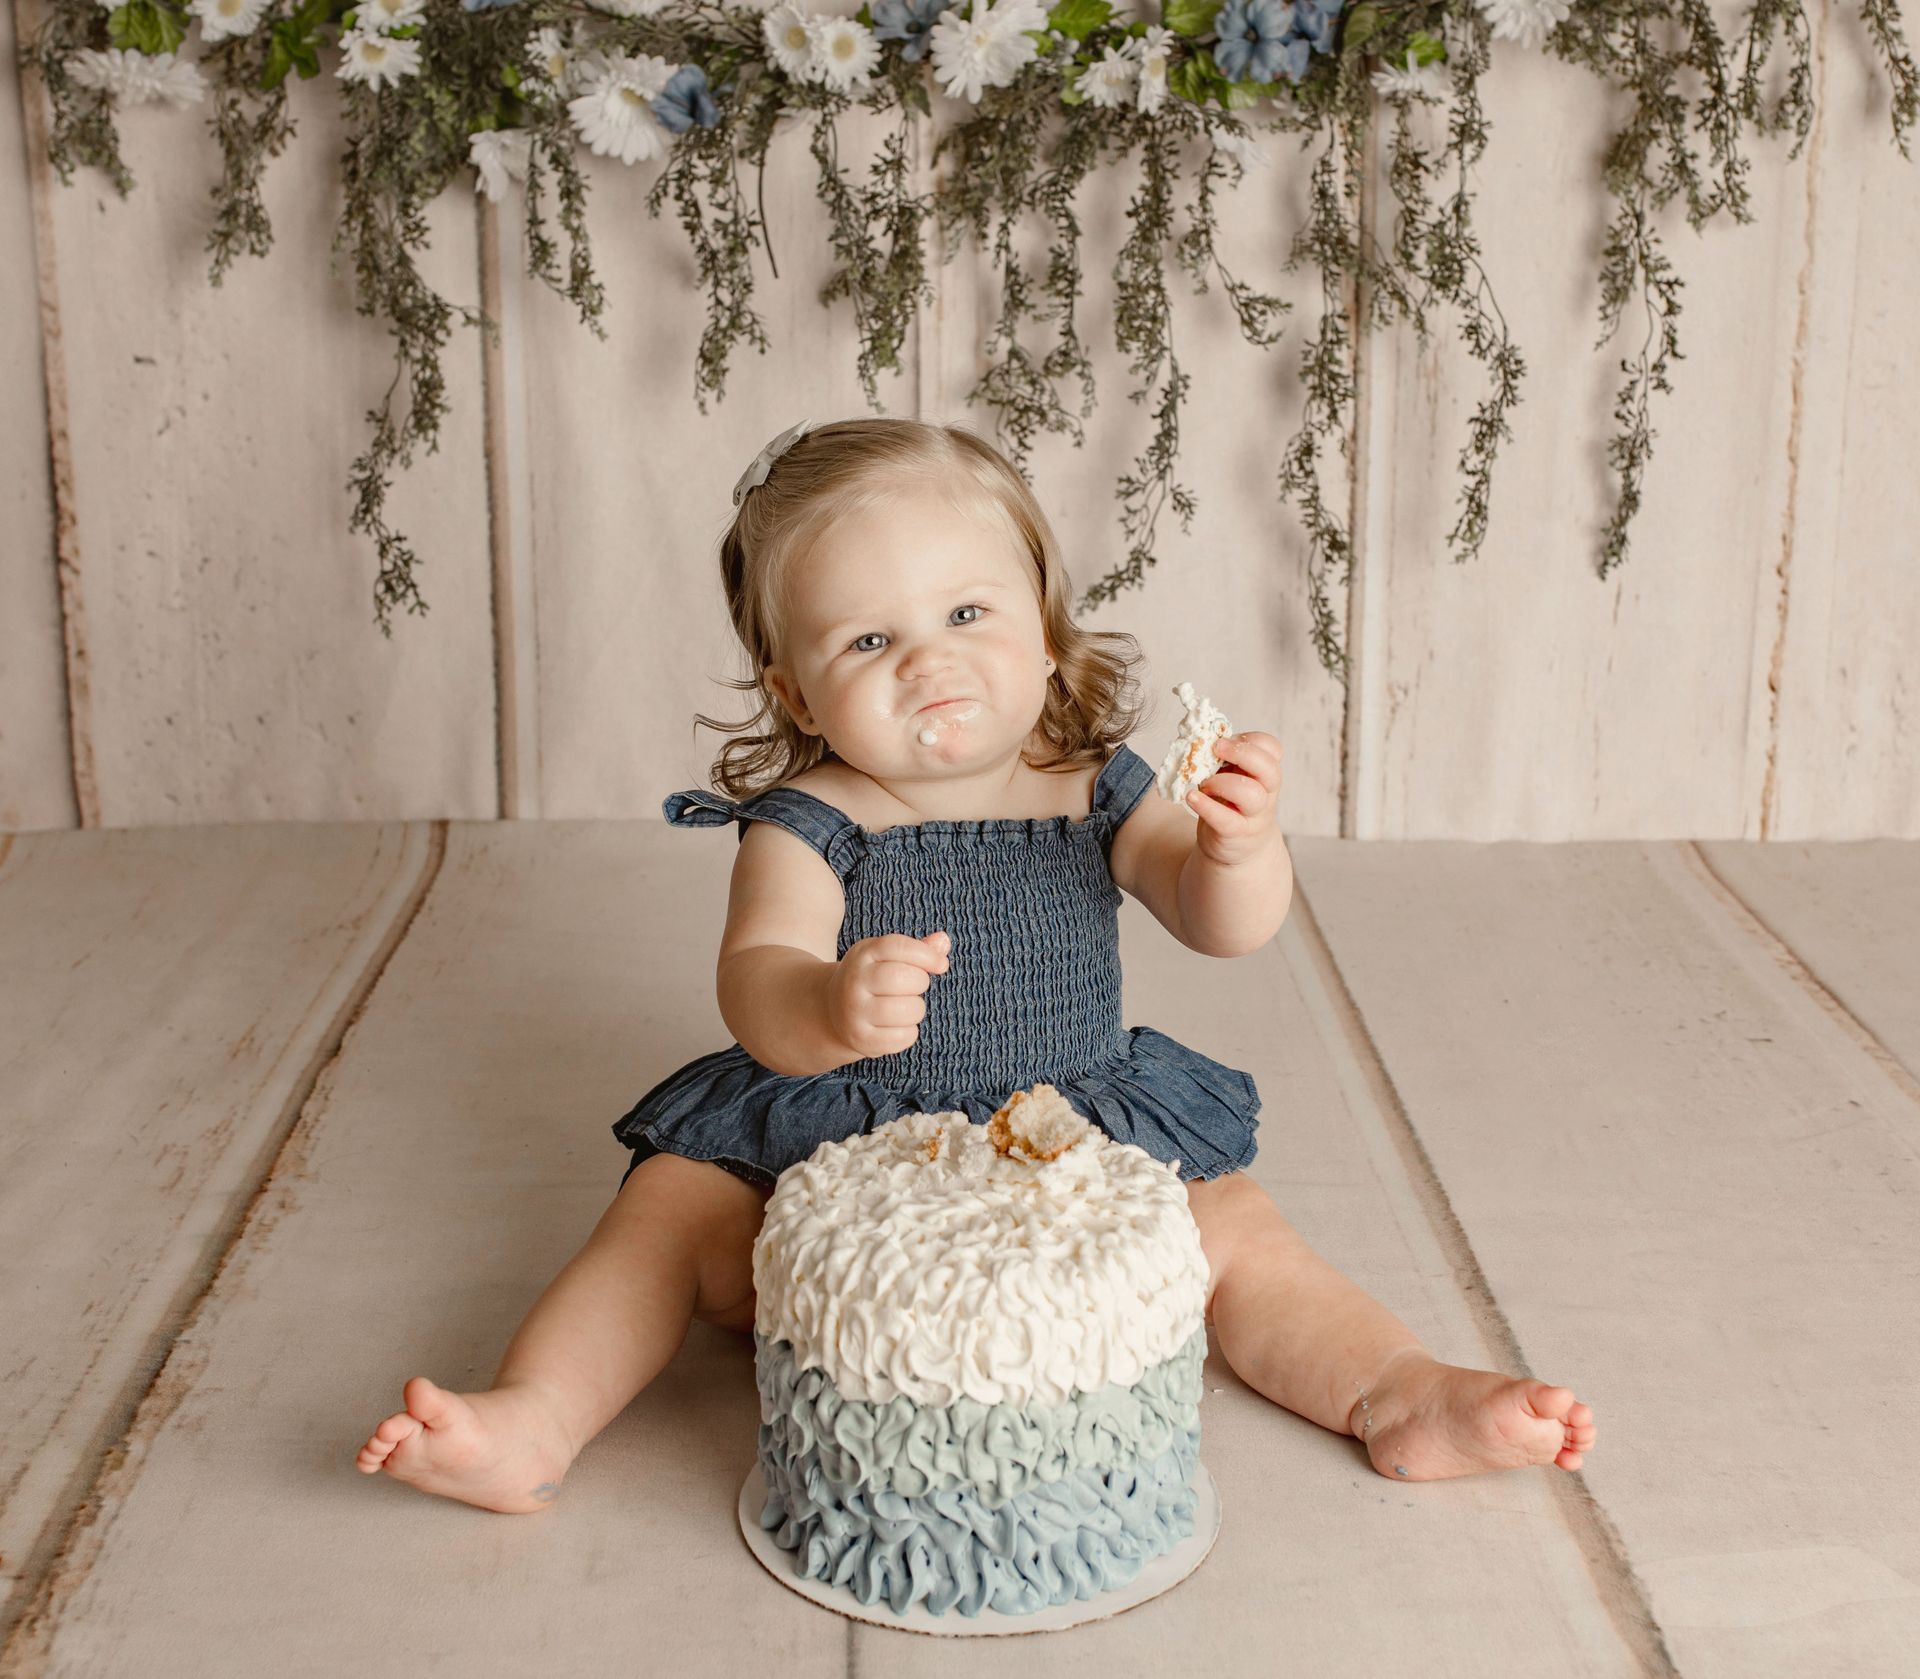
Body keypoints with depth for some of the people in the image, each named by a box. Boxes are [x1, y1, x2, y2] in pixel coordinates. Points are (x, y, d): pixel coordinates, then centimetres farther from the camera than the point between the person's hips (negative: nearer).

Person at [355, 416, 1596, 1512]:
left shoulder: (1095, 788, -5)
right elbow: (754, 980, -28)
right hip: (830, 1143, -1)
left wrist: (1238, 849, -38)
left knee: (1233, 1232, -15)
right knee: (675, 1214, -19)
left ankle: (1400, 1393, -11)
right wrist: (825, 1009, -53)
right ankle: (532, 1421, -19)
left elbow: (1226, 926, -13)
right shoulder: (806, 824, -13)